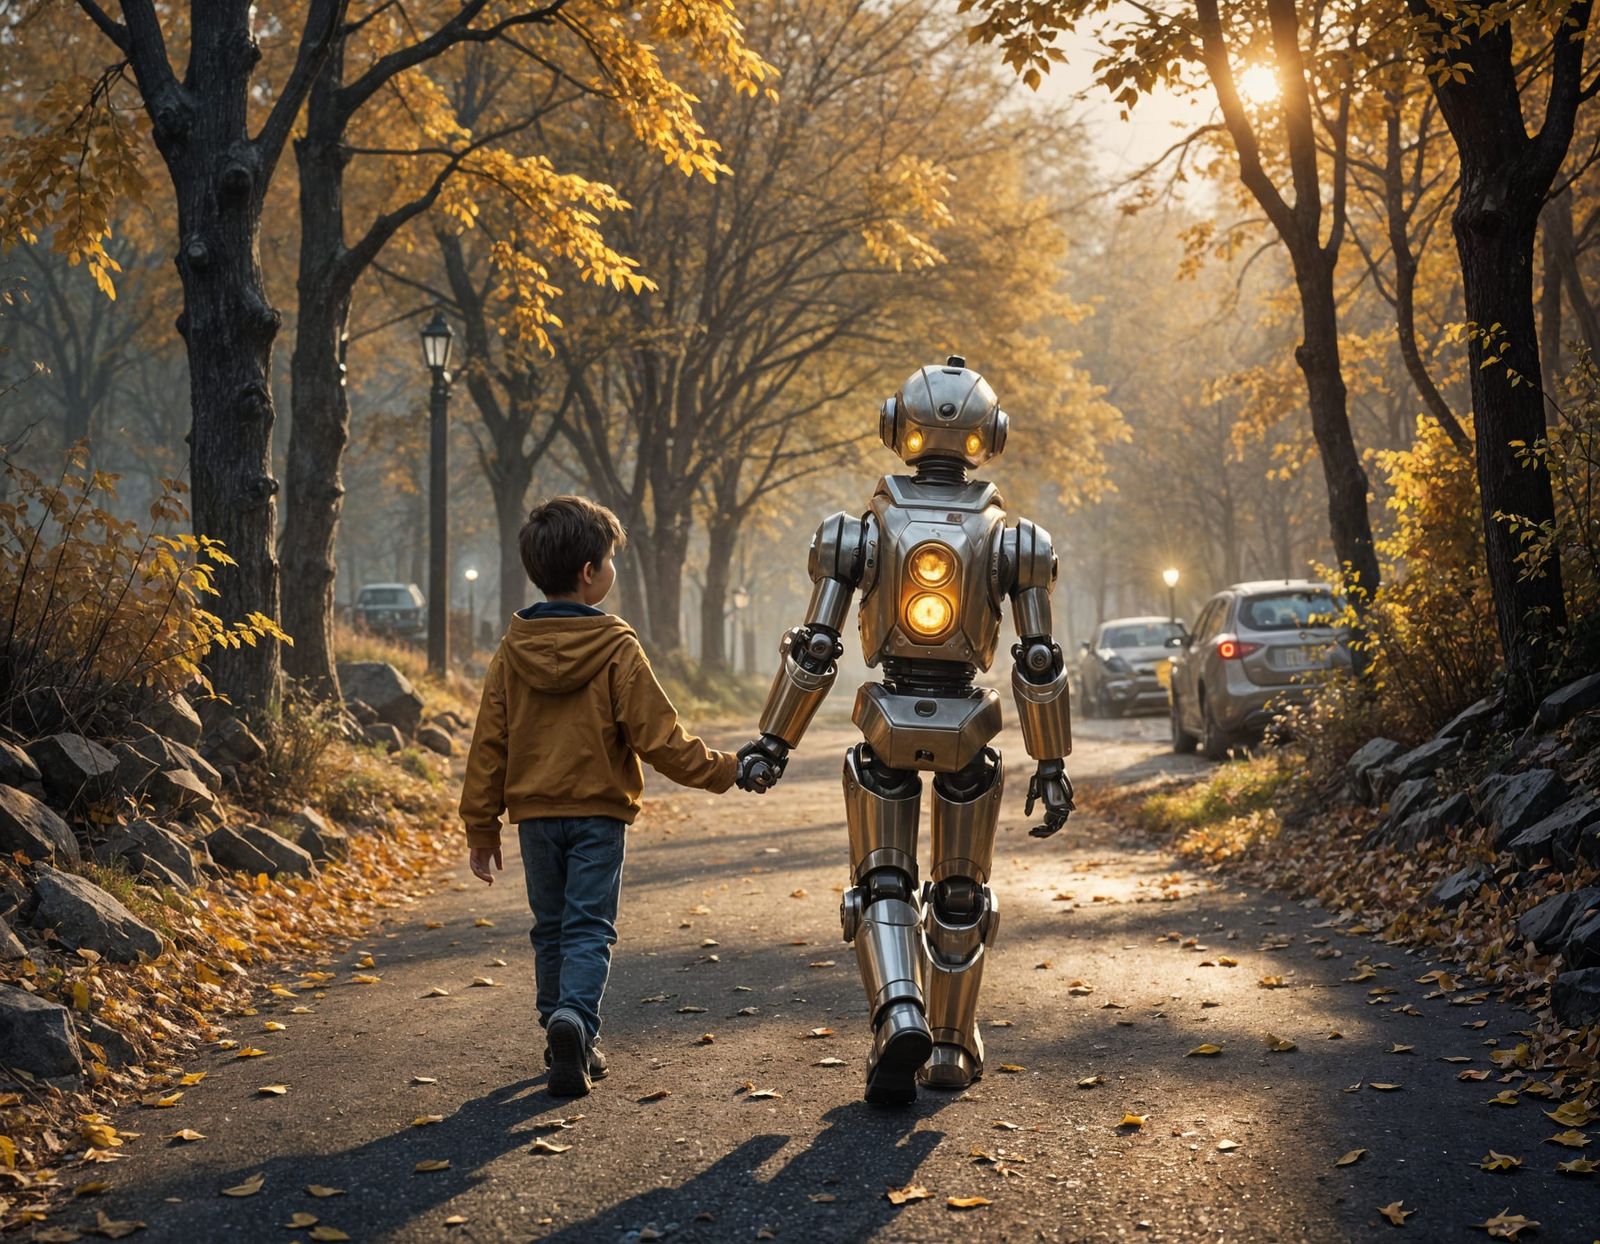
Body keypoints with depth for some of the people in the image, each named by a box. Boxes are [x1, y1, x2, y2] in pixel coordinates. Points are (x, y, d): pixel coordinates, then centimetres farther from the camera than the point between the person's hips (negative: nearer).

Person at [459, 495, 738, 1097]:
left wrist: (481, 824, 9)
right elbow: (658, 737, -11)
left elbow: (489, 743, 3)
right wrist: (721, 769, 2)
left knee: (550, 928, 15)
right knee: (588, 928, -1)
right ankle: (573, 1019, -23)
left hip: (535, 811, 4)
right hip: (598, 811, -4)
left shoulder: (512, 651, 1)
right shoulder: (617, 650, -11)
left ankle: (563, 1034, 21)